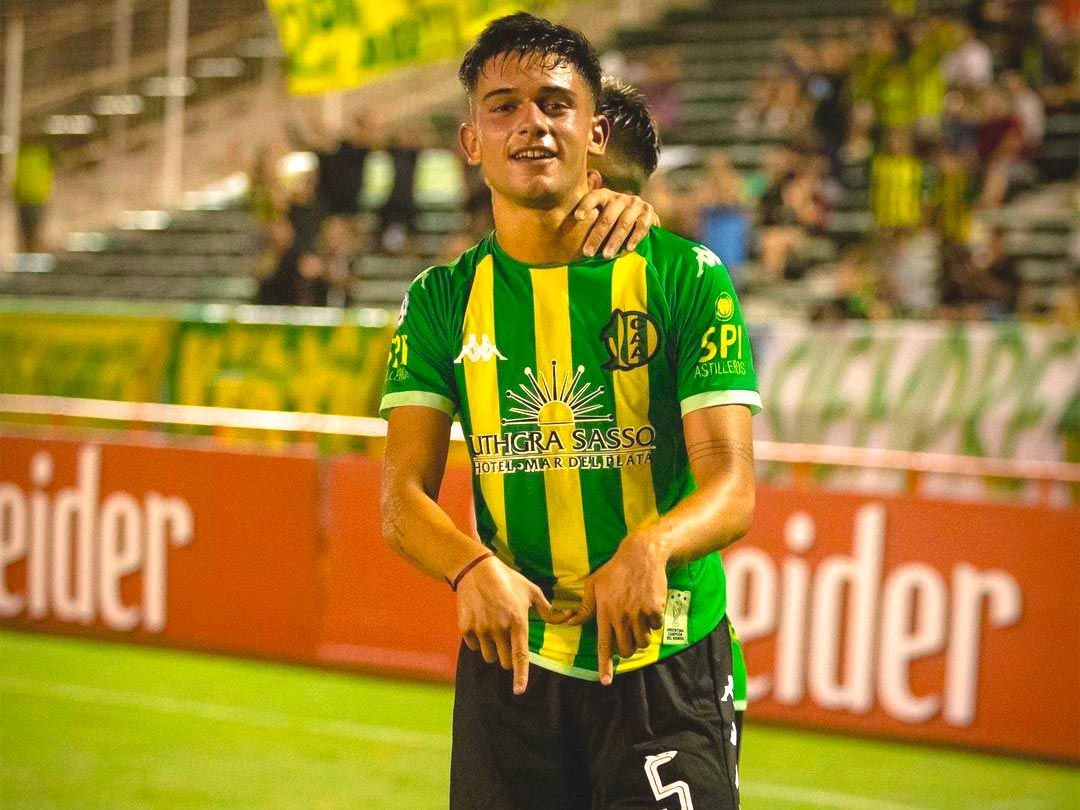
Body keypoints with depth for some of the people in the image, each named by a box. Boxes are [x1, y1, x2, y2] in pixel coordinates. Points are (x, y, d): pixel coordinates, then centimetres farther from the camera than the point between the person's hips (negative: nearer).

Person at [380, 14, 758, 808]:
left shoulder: (687, 277, -3)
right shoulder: (442, 300, 5)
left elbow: (732, 484, -10)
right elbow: (404, 498, -2)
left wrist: (651, 547, -31)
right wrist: (475, 568, -23)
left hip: (668, 661, -2)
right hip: (509, 656, 2)